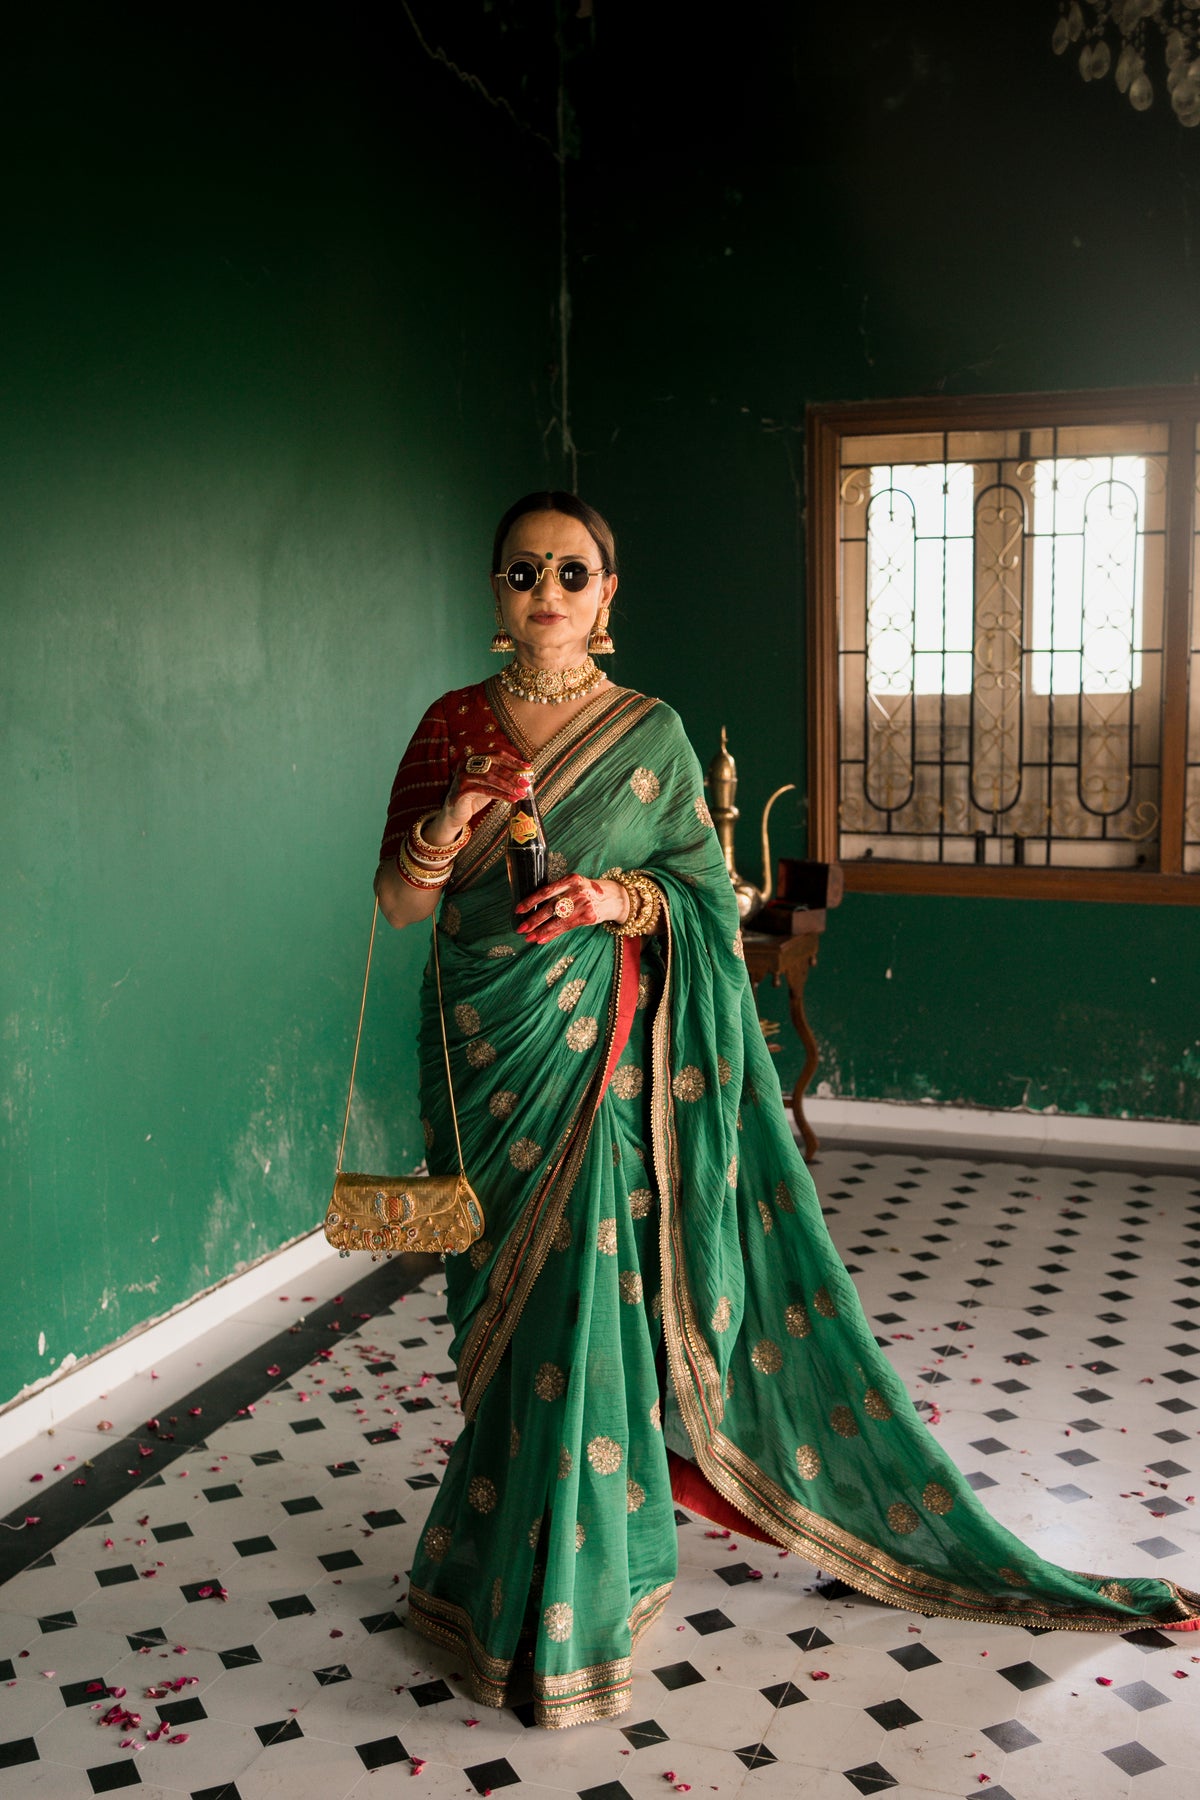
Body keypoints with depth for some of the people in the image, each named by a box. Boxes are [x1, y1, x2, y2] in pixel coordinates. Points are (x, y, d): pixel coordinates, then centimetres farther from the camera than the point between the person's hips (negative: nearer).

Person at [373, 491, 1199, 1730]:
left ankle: (568, 1599, 17)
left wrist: (623, 898, -19)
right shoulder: (451, 727, 5)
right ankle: (510, 1560, 31)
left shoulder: (650, 733, -1)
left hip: (596, 1058, -2)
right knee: (506, 1304, 10)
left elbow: (708, 896, 0)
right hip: (484, 1056, 3)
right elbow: (397, 901, 1)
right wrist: (456, 816, -18)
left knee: (583, 1296, -2)